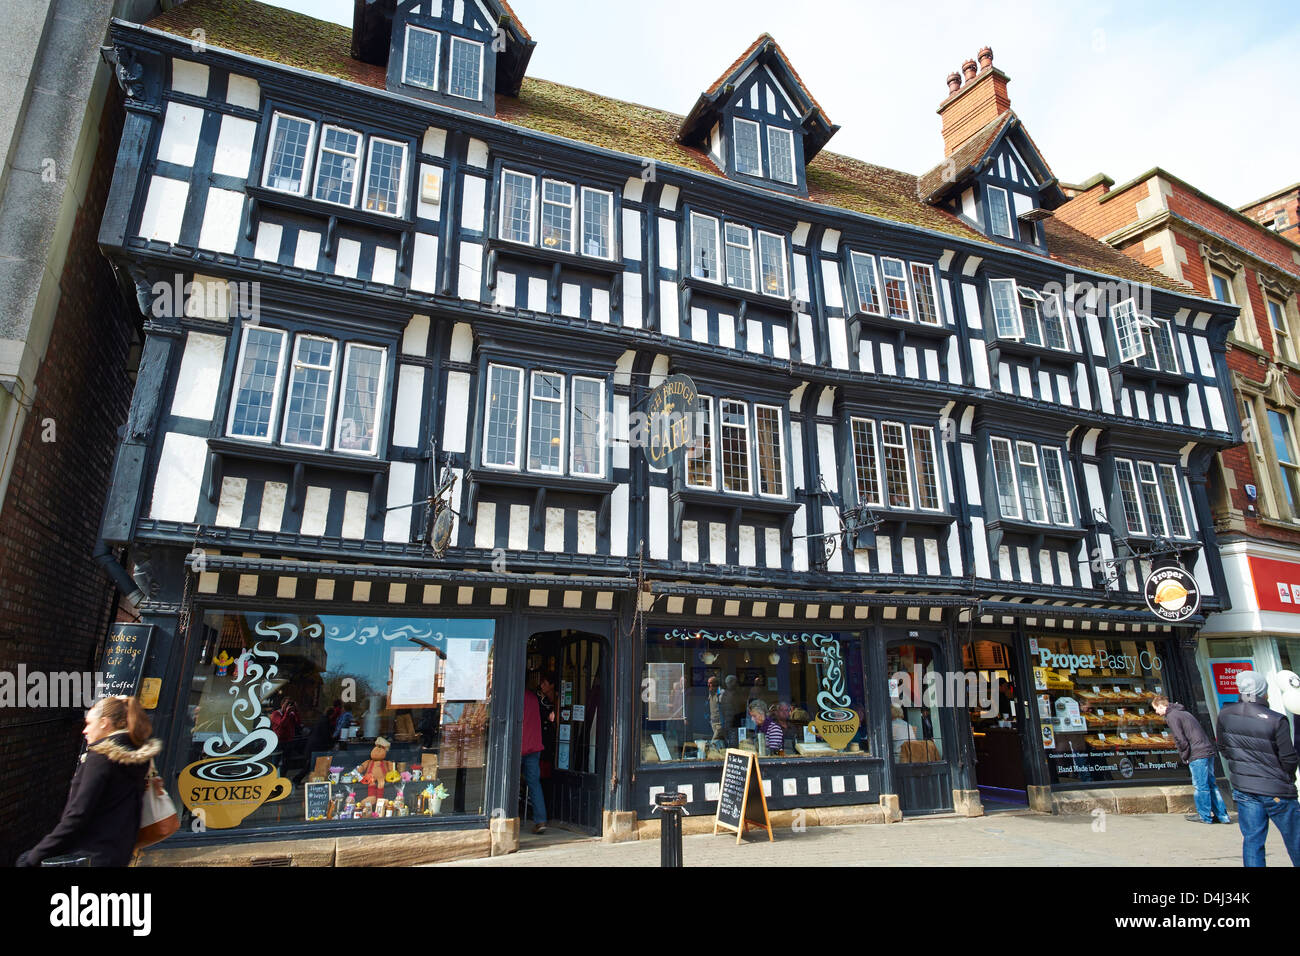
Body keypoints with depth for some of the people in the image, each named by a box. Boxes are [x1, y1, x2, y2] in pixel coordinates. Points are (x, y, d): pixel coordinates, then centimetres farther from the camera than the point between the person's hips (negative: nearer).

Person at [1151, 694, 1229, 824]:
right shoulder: (1182, 712, 21)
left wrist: (1185, 757, -2)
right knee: (1210, 784, 14)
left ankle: (1205, 816, 10)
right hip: (1208, 751, 9)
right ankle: (1222, 815, 17)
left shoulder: (1171, 716, -8)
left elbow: (1180, 740, -14)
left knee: (1201, 786, 1)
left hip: (1197, 755, -9)